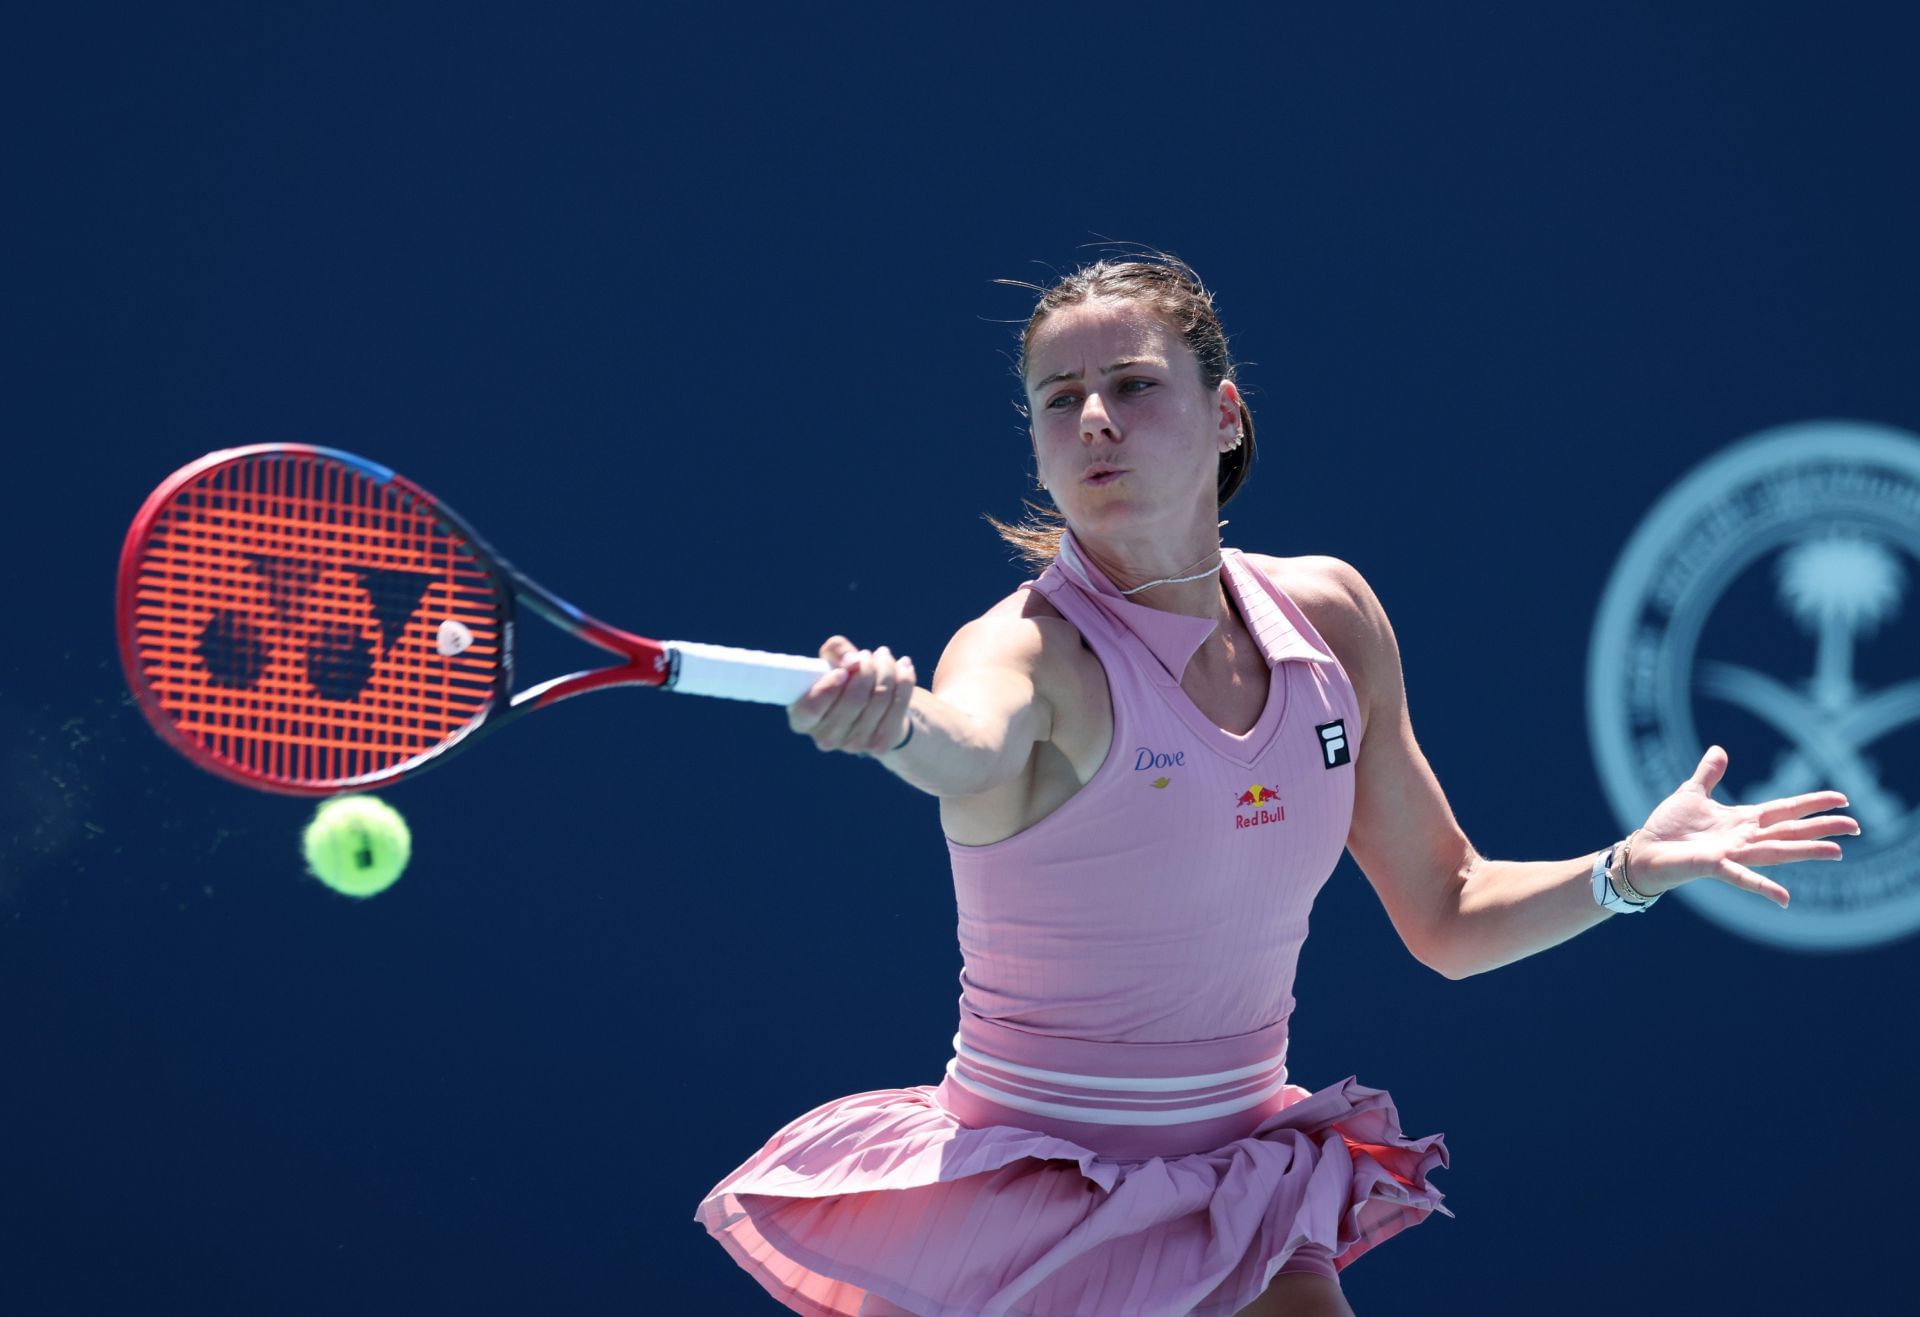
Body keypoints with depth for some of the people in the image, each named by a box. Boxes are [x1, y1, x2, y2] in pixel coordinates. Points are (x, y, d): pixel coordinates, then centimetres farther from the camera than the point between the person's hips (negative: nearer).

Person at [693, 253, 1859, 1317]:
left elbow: (1445, 919, 9)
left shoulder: (1330, 616, -1)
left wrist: (1628, 869, -7)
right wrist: (893, 722, -66)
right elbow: (966, 746, -44)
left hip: (1242, 1211, 5)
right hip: (1022, 1217, -4)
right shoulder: (1031, 651, -17)